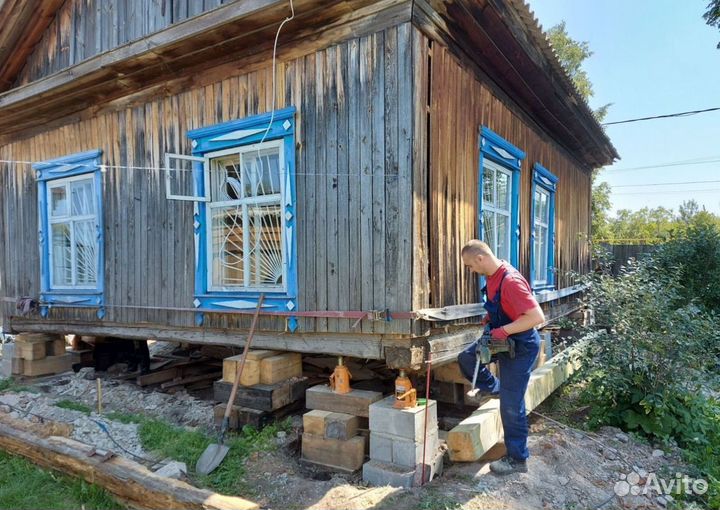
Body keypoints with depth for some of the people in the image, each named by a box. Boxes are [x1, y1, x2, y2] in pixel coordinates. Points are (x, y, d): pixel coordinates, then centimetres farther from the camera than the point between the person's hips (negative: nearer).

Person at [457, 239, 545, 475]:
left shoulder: (511, 281, -30)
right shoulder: (493, 276, -1)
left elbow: (537, 317, -32)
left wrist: (503, 330, -29)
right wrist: (491, 317, 3)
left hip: (521, 347, -9)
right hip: (503, 339, 9)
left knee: (511, 405, 0)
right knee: (466, 359, 17)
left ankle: (518, 460, 16)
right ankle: (494, 388, 37)